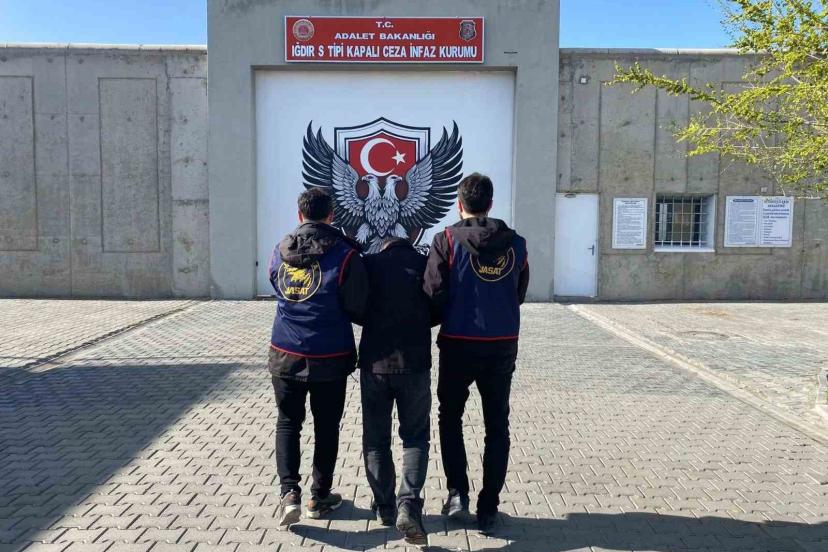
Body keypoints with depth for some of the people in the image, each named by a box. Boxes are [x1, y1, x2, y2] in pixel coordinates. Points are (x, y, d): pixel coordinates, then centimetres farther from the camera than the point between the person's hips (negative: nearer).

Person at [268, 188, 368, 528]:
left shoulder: (280, 251, 0)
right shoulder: (344, 254, -13)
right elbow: (358, 309, -8)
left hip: (285, 355, 2)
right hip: (330, 359, -2)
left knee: (288, 422, 17)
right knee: (326, 427, 13)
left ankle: (289, 492, 3)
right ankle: (320, 498, 26)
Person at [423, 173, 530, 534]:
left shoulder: (448, 240, -9)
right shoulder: (516, 243, 1)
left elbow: (434, 292, -12)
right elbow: (519, 294, 7)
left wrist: (450, 317, 7)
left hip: (458, 344, -2)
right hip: (503, 346, 3)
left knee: (450, 416, 19)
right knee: (496, 426, 14)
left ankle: (457, 492, 12)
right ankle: (488, 508, 18)